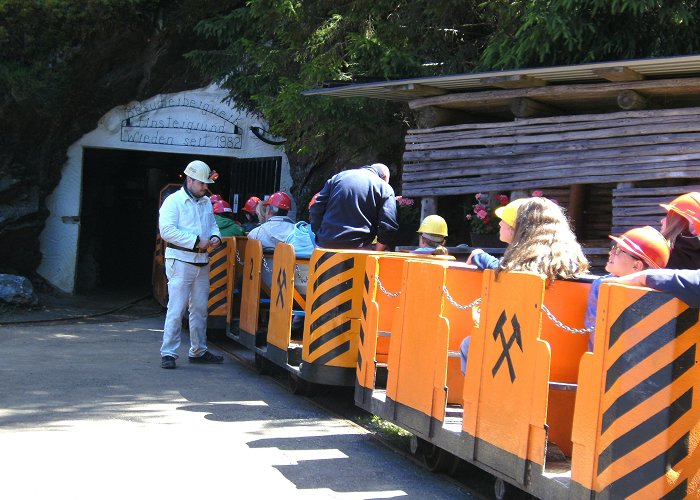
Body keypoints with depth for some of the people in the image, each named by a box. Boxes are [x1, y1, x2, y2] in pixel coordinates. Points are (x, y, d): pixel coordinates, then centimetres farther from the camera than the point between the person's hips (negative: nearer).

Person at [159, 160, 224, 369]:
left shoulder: (206, 203, 15)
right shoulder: (174, 201, -8)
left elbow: (212, 224, 27)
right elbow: (167, 230, -17)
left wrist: (215, 236, 2)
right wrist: (196, 241, -19)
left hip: (202, 262, 7)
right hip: (180, 260, -7)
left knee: (200, 308, 13)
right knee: (176, 308, -9)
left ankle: (198, 351, 23)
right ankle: (168, 353, -5)